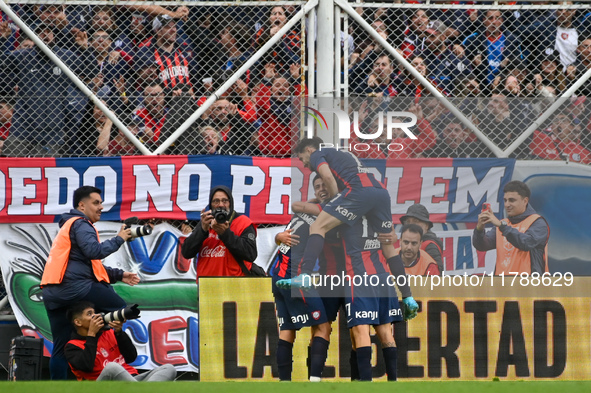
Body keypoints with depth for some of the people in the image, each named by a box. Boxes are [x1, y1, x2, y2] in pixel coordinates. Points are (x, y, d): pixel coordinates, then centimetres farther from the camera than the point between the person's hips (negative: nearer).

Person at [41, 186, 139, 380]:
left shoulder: (69, 226, 30)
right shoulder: (81, 225, -2)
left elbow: (91, 265, 31)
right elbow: (94, 251, -19)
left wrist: (119, 275, 22)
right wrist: (118, 239, -6)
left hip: (53, 293, 10)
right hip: (74, 286, -10)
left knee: (60, 346, 8)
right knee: (120, 309, -1)